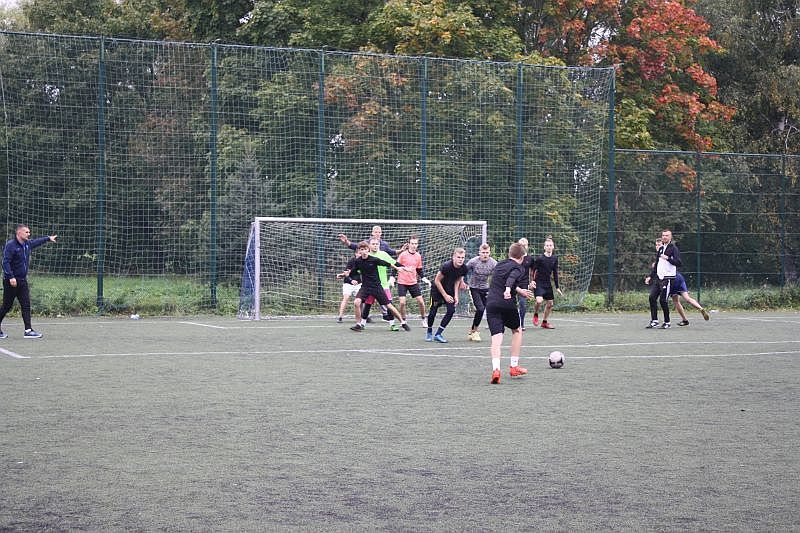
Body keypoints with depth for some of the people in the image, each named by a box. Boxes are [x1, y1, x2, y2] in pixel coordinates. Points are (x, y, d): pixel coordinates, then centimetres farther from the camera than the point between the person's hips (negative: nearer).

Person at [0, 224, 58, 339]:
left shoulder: (27, 243, 9)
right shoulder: (10, 245, -15)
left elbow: (37, 241, 33)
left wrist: (48, 238, 42)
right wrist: (11, 277, -26)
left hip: (22, 280, 7)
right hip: (11, 281, -7)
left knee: (26, 306, -1)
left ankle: (28, 330, -3)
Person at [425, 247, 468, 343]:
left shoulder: (464, 268, -16)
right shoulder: (446, 266, -31)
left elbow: (457, 281, 1)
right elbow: (437, 281, -21)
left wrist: (456, 296, -8)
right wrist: (445, 295, -19)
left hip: (450, 290, 4)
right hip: (437, 288, -4)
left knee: (451, 310, -11)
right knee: (433, 311, 0)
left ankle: (438, 334, -1)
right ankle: (429, 332, 25)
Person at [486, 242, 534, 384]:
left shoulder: (499, 264, 21)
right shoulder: (519, 268, 1)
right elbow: (511, 278, -21)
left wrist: (520, 291, 48)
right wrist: (508, 290, -39)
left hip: (491, 303, 4)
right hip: (508, 304, -4)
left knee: (496, 338, -3)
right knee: (517, 331, 22)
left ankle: (496, 369, -26)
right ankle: (514, 367, 24)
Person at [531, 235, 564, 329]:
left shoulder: (555, 258, 4)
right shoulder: (540, 258, -13)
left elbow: (555, 273, 10)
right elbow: (534, 270, -6)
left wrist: (557, 287, 11)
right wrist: (532, 281, -16)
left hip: (548, 283, 6)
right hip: (539, 282, -6)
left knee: (550, 303, 8)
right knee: (539, 300, -24)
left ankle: (544, 322, 25)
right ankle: (535, 315, 6)